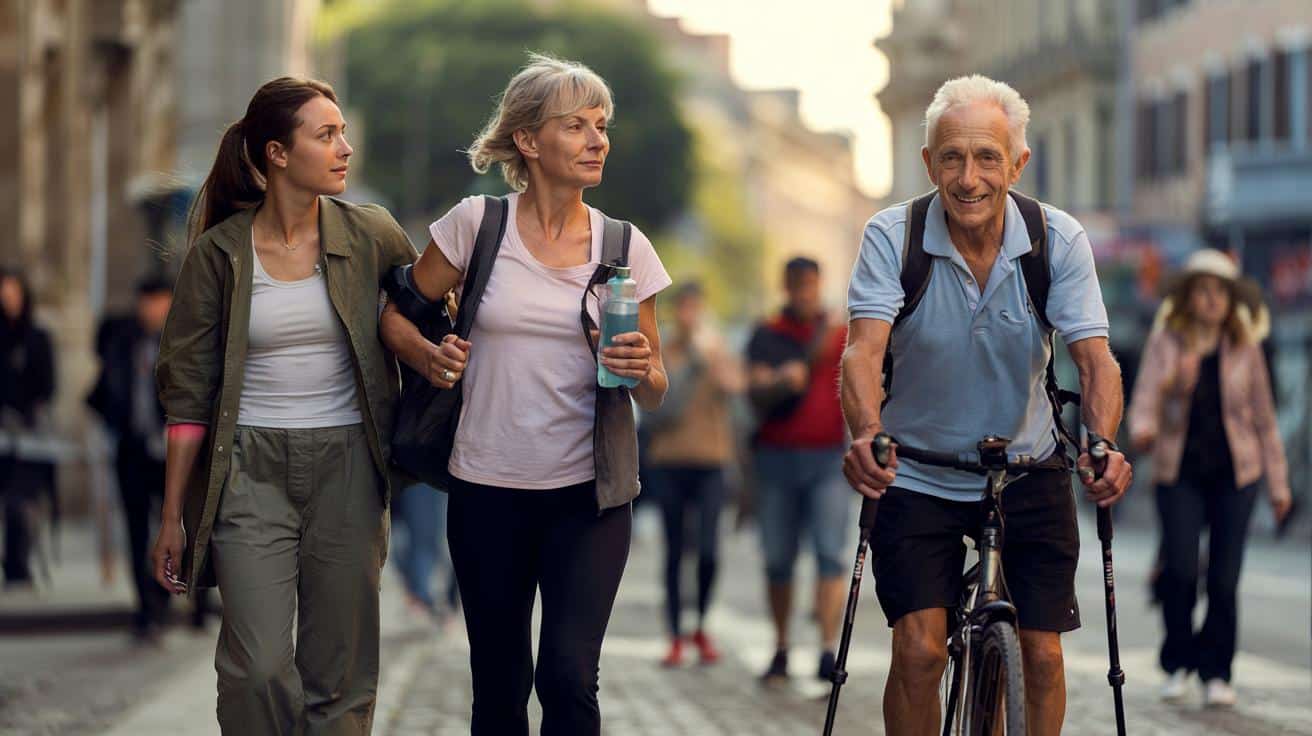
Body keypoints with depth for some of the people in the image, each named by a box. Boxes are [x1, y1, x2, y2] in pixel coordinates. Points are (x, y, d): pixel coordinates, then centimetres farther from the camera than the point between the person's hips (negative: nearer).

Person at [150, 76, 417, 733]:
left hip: (346, 465, 2)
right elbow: (188, 394, 1)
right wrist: (172, 517, 0)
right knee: (259, 670, -12)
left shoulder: (372, 236, 1)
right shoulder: (218, 253, -2)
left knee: (340, 677, 4)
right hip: (250, 471, -2)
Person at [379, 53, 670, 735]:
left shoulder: (625, 246, 3)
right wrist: (430, 358, -10)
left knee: (568, 675, -15)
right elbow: (397, 316, 10)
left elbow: (654, 390, 10)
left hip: (588, 496, 0)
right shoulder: (476, 223, -1)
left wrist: (642, 372, -13)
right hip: (488, 491, 0)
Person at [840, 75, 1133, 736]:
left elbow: (1095, 357, -19)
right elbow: (864, 348, -27)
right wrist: (865, 434, -48)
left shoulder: (1060, 240, -13)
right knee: (919, 650, -13)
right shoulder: (892, 236, -16)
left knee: (1042, 654, -3)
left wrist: (1104, 444, -40)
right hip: (917, 475, -1)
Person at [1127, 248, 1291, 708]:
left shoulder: (1245, 349, 5)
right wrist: (1142, 429, -33)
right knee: (1180, 568, -13)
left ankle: (1216, 673, 11)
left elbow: (1264, 418, 10)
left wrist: (1278, 484, 10)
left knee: (1224, 575, -3)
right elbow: (1146, 397, -9)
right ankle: (1178, 664, 8)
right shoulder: (1166, 342, 1)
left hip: (1234, 472, 1)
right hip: (1179, 471, -1)